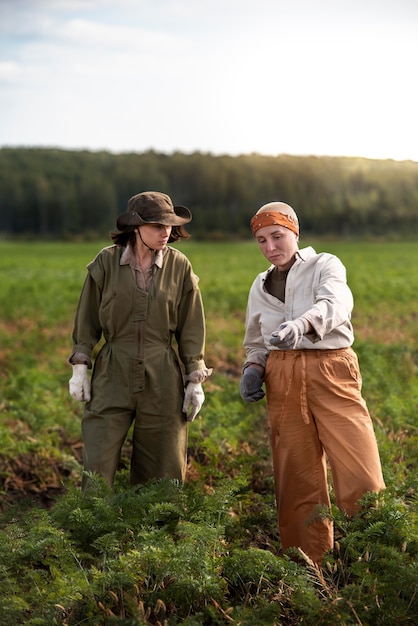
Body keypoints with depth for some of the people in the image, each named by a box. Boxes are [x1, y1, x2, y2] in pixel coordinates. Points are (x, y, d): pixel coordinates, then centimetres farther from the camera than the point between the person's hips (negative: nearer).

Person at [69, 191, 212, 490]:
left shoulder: (180, 266, 0)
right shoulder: (106, 261, -2)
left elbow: (191, 328, 5)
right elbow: (87, 319, 6)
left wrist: (195, 378, 2)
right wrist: (80, 366, 3)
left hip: (163, 379, 1)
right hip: (112, 375, 0)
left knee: (160, 472, 7)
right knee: (97, 466, -1)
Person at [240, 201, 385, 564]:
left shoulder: (325, 266, 2)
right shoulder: (261, 286, 18)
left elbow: (335, 304, -21)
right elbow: (256, 343, 28)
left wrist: (300, 324, -42)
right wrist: (253, 369, 4)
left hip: (332, 374, -4)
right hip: (283, 383, 4)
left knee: (360, 473, -12)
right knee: (297, 481, 2)